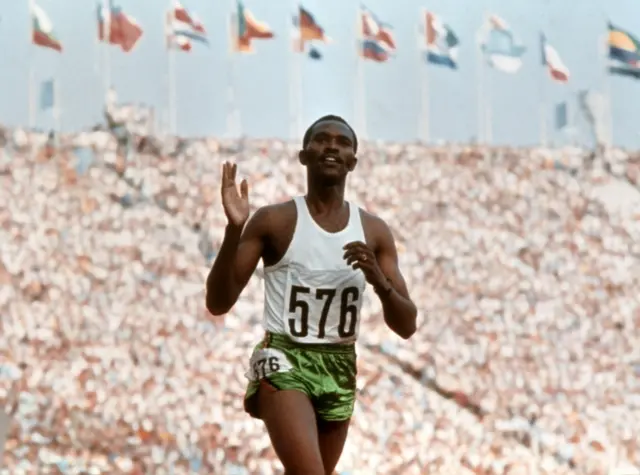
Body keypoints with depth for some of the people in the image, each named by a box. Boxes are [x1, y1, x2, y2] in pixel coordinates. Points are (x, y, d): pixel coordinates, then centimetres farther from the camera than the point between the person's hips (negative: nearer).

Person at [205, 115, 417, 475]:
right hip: (284, 361, -5)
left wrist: (379, 280, -16)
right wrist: (234, 230, -21)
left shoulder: (374, 231, 5)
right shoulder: (274, 222, -4)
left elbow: (407, 326, 5)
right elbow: (218, 304, -8)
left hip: (340, 370, 5)